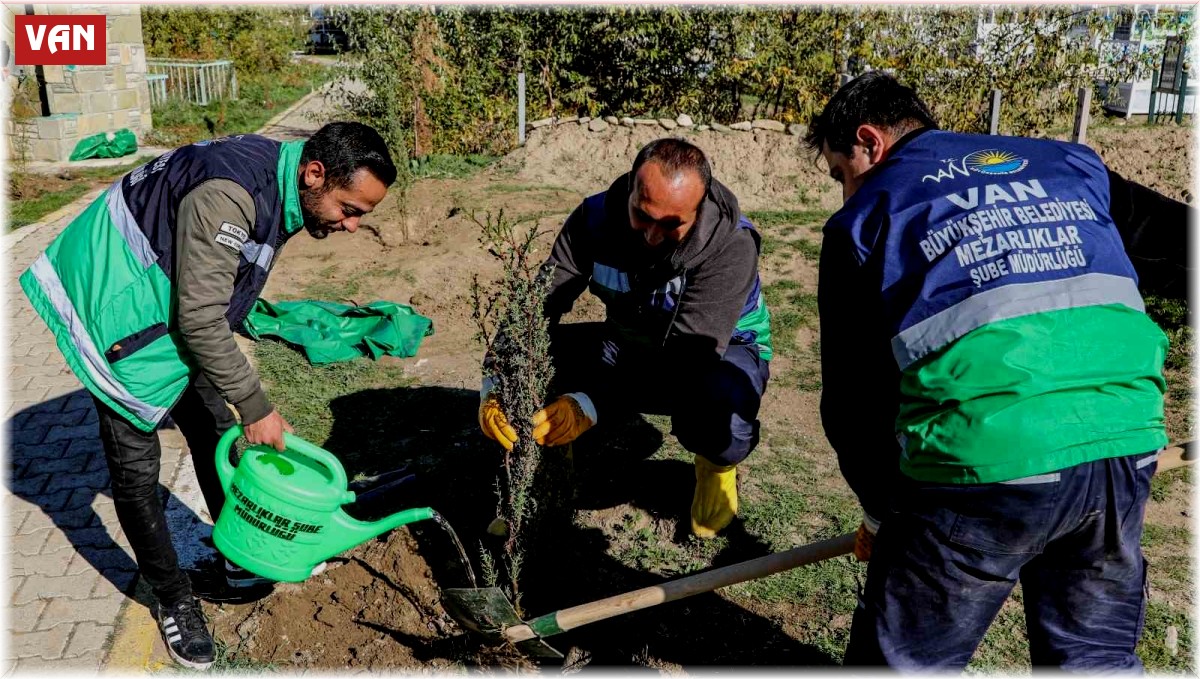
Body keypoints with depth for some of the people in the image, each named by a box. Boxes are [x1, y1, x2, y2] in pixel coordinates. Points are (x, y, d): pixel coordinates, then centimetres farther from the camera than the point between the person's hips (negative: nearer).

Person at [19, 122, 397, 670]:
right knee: (136, 469, -1)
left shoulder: (280, 187, -5)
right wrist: (256, 407, -23)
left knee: (215, 432, 15)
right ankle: (173, 600, 17)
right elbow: (201, 321, -31)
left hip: (175, 303, 9)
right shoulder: (228, 193, -36)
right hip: (119, 311, -9)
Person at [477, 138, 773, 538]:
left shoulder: (731, 244, -30)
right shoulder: (596, 217, -19)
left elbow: (690, 353, -37)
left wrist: (590, 405, -49)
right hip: (627, 343, 3)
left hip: (720, 353, -3)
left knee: (718, 420, -39)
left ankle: (717, 464, 0)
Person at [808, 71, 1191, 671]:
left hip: (983, 459, -4)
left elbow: (853, 397, 11)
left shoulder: (864, 220, 10)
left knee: (905, 661, 14)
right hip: (1125, 445, 5)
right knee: (1096, 656, 25)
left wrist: (883, 511, 24)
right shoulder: (1070, 164, 20)